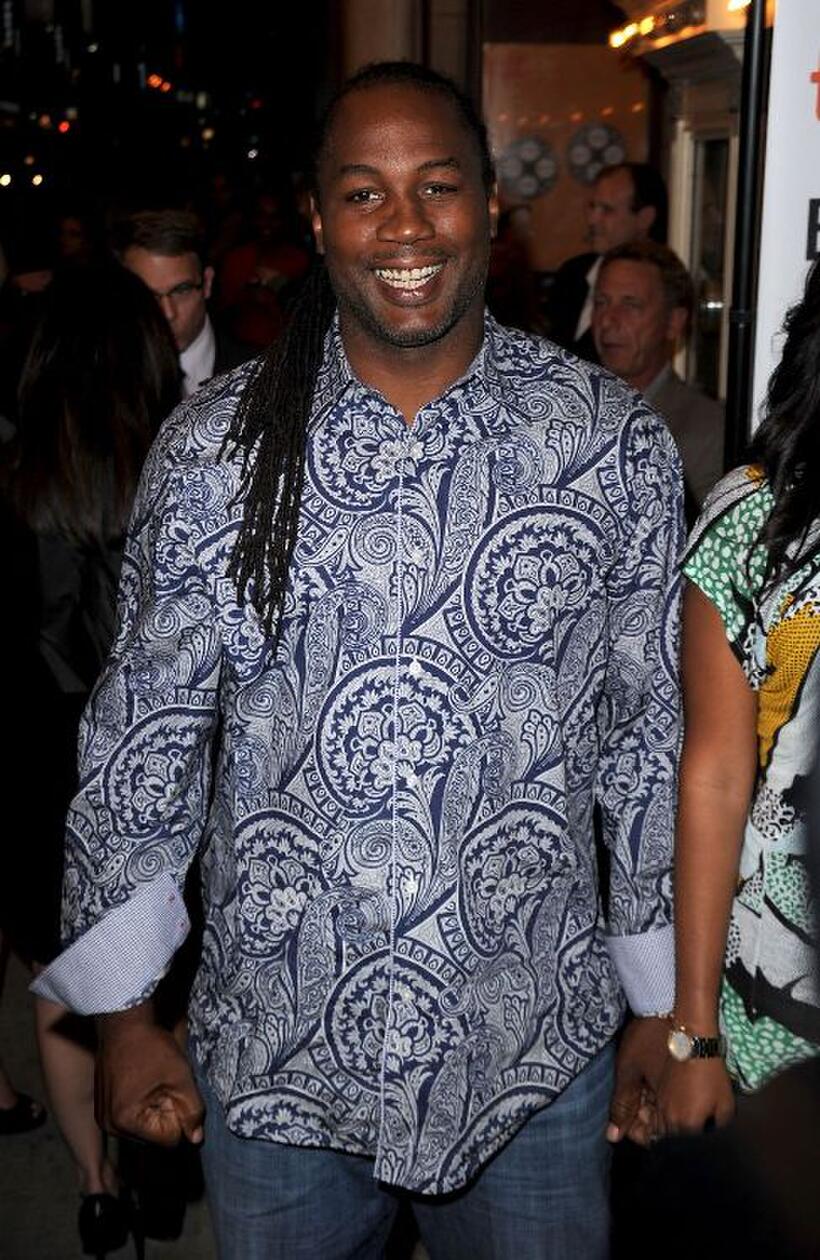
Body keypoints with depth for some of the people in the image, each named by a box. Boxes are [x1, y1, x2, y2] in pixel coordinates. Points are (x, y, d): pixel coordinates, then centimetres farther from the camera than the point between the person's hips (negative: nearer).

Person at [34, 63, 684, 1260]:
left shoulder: (616, 441, -6)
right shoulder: (213, 449, -7)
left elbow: (652, 732, 1)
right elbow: (144, 735, 0)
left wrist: (662, 1002, 6)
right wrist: (123, 1013, 4)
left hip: (540, 1047, 0)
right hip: (273, 1057, 1)